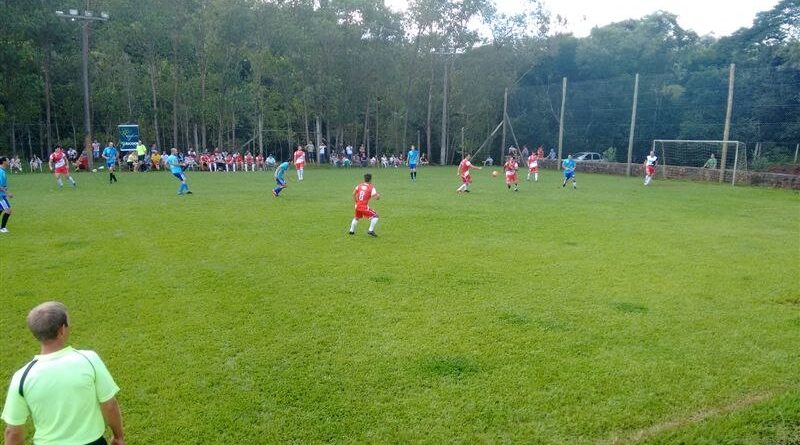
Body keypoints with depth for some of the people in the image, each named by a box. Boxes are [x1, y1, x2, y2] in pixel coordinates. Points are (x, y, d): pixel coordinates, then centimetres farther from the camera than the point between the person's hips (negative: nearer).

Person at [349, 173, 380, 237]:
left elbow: (353, 194, 14)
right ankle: (371, 231, -2)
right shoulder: (371, 188, -8)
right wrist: (378, 195, 11)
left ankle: (351, 231, 40)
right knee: (375, 216, 6)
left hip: (358, 206, 6)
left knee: (356, 218, 31)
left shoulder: (359, 185, 7)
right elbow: (376, 197, -13)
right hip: (365, 207, -6)